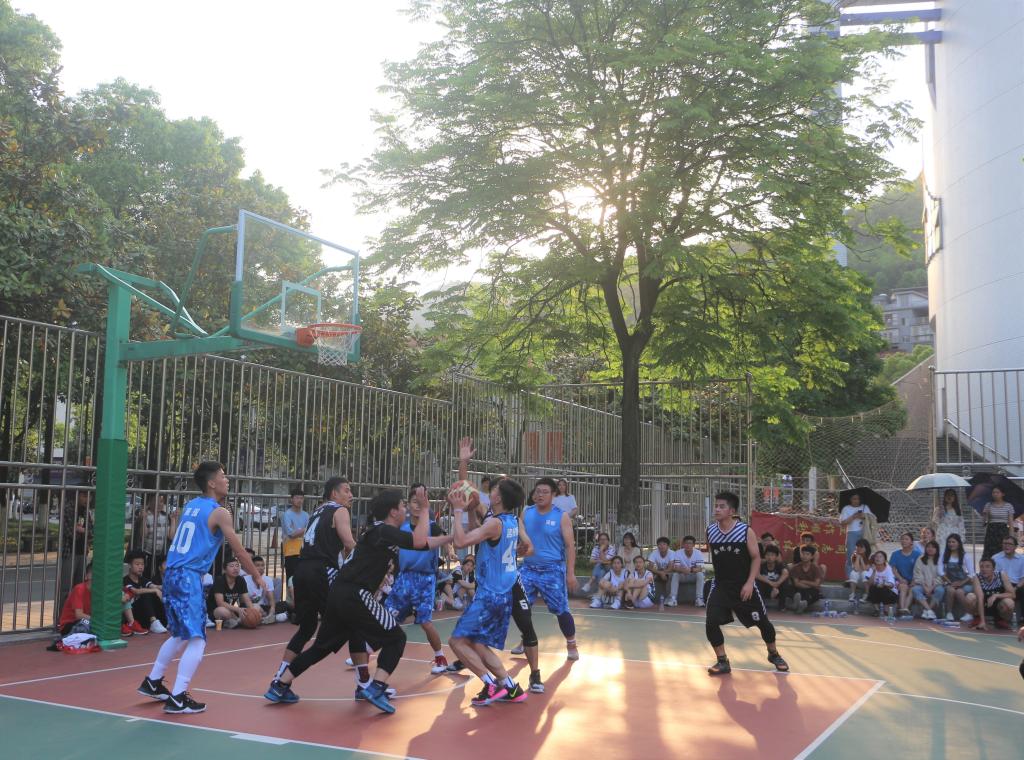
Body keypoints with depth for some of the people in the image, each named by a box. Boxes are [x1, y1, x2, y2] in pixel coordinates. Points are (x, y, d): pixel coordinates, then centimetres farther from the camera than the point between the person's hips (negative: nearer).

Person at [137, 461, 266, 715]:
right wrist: (258, 577, 7)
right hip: (188, 577, -8)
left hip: (172, 573, 8)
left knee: (181, 635, 23)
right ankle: (177, 698, -6)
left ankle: (153, 682, 32)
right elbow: (239, 551, -4)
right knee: (197, 639, -4)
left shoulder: (190, 506, 14)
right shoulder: (219, 513, -7)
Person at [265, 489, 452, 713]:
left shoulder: (380, 532, 20)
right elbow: (420, 541, -19)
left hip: (339, 593, 9)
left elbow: (424, 544, 26)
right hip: (354, 595, -9)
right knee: (395, 638, 0)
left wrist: (451, 538, 27)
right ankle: (375, 688, -11)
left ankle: (280, 686, 23)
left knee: (323, 645, 20)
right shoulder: (384, 531, -8)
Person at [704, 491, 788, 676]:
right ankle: (723, 661, 4)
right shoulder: (710, 531, -5)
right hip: (721, 585, 2)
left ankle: (773, 654, 36)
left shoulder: (746, 531, -14)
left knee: (762, 622, 8)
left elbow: (756, 558, -8)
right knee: (711, 623, -13)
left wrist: (750, 583, -17)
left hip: (744, 585, -2)